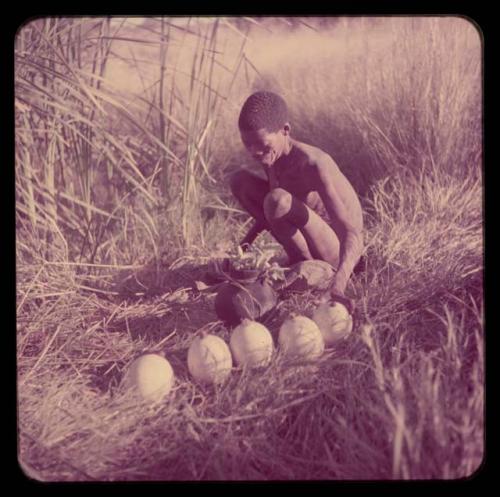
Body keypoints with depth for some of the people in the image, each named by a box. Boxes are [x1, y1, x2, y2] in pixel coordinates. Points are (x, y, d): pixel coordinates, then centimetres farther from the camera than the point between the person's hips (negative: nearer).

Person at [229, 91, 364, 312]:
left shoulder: (313, 164, -31)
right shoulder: (271, 155, -7)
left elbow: (352, 234, -39)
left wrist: (337, 285, -54)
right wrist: (247, 240, 4)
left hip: (338, 250, -8)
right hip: (307, 243, 8)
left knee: (278, 200, -35)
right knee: (239, 180, -1)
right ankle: (297, 259, 4)